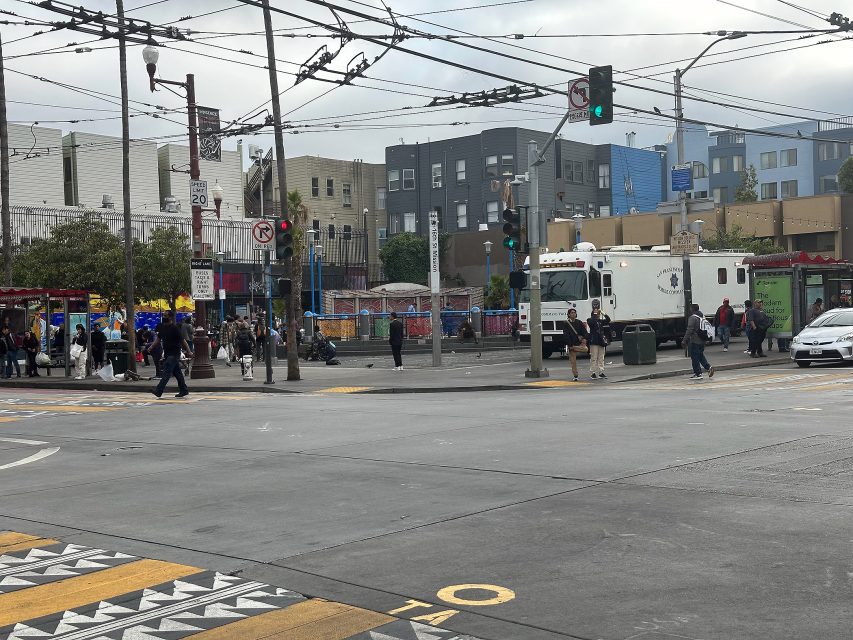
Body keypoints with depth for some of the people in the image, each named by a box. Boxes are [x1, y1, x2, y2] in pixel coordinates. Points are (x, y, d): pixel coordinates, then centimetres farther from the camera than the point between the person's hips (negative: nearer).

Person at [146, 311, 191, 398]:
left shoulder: (174, 329, -13)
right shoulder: (162, 328, 11)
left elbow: (183, 340, -13)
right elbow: (158, 339, 21)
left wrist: (189, 352, -14)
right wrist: (151, 347, 11)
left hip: (174, 354, -8)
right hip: (167, 353, 8)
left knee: (166, 372, -14)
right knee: (177, 372, 13)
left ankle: (159, 390, -20)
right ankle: (184, 390, 20)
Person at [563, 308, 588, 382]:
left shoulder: (579, 322, 10)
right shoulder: (566, 324, 1)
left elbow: (585, 331, 7)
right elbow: (566, 336, -5)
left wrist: (584, 338, -13)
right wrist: (570, 345, -13)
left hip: (579, 343, 1)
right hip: (571, 344, -1)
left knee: (585, 349, -33)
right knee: (573, 361, -2)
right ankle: (575, 376, 6)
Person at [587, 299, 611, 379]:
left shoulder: (601, 321, 15)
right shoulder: (591, 320, -1)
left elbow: (608, 320, 2)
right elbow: (592, 322, -23)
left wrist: (603, 313, -7)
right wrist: (594, 314, -15)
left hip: (601, 342, 6)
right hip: (594, 342, -6)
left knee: (601, 358, 7)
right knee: (594, 358, -6)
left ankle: (601, 372, 11)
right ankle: (592, 373, -5)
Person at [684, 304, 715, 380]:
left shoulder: (692, 317, -16)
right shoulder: (702, 316, 12)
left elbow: (689, 330, -20)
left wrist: (685, 339, -15)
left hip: (694, 342, -9)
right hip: (702, 341, 9)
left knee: (695, 357, -1)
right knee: (701, 355, 21)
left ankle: (698, 374, 1)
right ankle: (708, 367, 5)